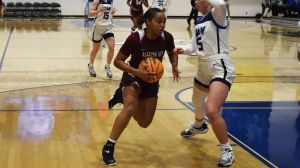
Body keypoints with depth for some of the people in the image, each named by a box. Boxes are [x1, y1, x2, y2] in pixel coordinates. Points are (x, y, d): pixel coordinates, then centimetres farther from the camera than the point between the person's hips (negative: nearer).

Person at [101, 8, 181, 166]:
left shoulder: (167, 38, -17)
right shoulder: (136, 38, -28)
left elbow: (172, 53, 6)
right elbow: (118, 61, -22)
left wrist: (174, 66, -14)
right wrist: (138, 72, -35)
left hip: (152, 80, 5)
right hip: (133, 76, -5)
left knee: (144, 123, 11)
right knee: (130, 107, -32)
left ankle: (123, 97, 40)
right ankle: (108, 147, -21)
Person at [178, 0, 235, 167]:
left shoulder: (217, 15, -11)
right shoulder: (199, 23, 14)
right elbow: (194, 46, 14)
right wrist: (182, 50, -6)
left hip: (220, 68, -10)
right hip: (203, 68, 10)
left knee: (212, 111, -25)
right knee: (197, 100, 32)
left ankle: (227, 150, -6)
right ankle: (198, 126, 66)